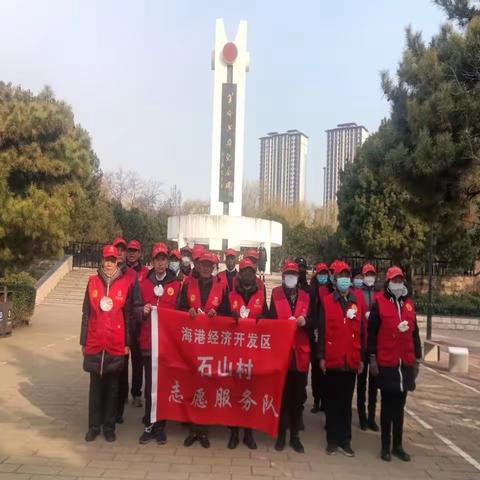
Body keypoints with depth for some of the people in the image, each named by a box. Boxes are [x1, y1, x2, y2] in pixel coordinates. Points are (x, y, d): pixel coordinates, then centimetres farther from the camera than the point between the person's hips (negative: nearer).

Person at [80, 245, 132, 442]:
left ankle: (109, 426, 20)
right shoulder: (93, 281, 3)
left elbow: (128, 315, 1)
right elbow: (86, 313, 6)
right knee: (96, 385, 11)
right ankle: (94, 426, 22)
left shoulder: (125, 283, -1)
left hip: (116, 344, -1)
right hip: (94, 343, 1)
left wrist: (127, 343, 0)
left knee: (112, 386, 9)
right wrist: (83, 342, 4)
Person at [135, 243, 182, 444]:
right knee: (150, 384, 5)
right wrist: (143, 310, -12)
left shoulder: (177, 285, 3)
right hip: (148, 340, 2)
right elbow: (136, 308, 9)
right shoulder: (144, 284, 9)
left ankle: (161, 426, 15)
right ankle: (149, 425, 16)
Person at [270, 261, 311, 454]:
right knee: (282, 394, 4)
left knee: (298, 396, 7)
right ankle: (281, 434, 16)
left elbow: (312, 323, 9)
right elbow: (271, 319, -2)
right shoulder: (275, 294, 4)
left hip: (300, 352, 2)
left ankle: (295, 435, 19)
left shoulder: (306, 297, 12)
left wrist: (304, 321, -12)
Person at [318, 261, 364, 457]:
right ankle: (332, 440, 18)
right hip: (332, 360, -2)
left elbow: (361, 332, 8)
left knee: (347, 402, 11)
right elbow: (322, 331, -3)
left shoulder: (357, 303, 7)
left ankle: (345, 440, 20)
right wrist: (321, 357, -7)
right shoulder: (326, 302, -2)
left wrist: (361, 358, 6)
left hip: (351, 361, 2)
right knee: (332, 402, 8)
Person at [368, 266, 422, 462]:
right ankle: (386, 446, 16)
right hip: (386, 364, -4)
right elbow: (371, 332, -7)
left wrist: (417, 359, 13)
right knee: (387, 405, 6)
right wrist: (372, 358, -11)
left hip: (406, 364, 4)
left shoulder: (409, 304, 9)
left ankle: (398, 445, 23)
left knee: (400, 405, 12)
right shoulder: (379, 302, -6)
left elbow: (414, 333, 14)